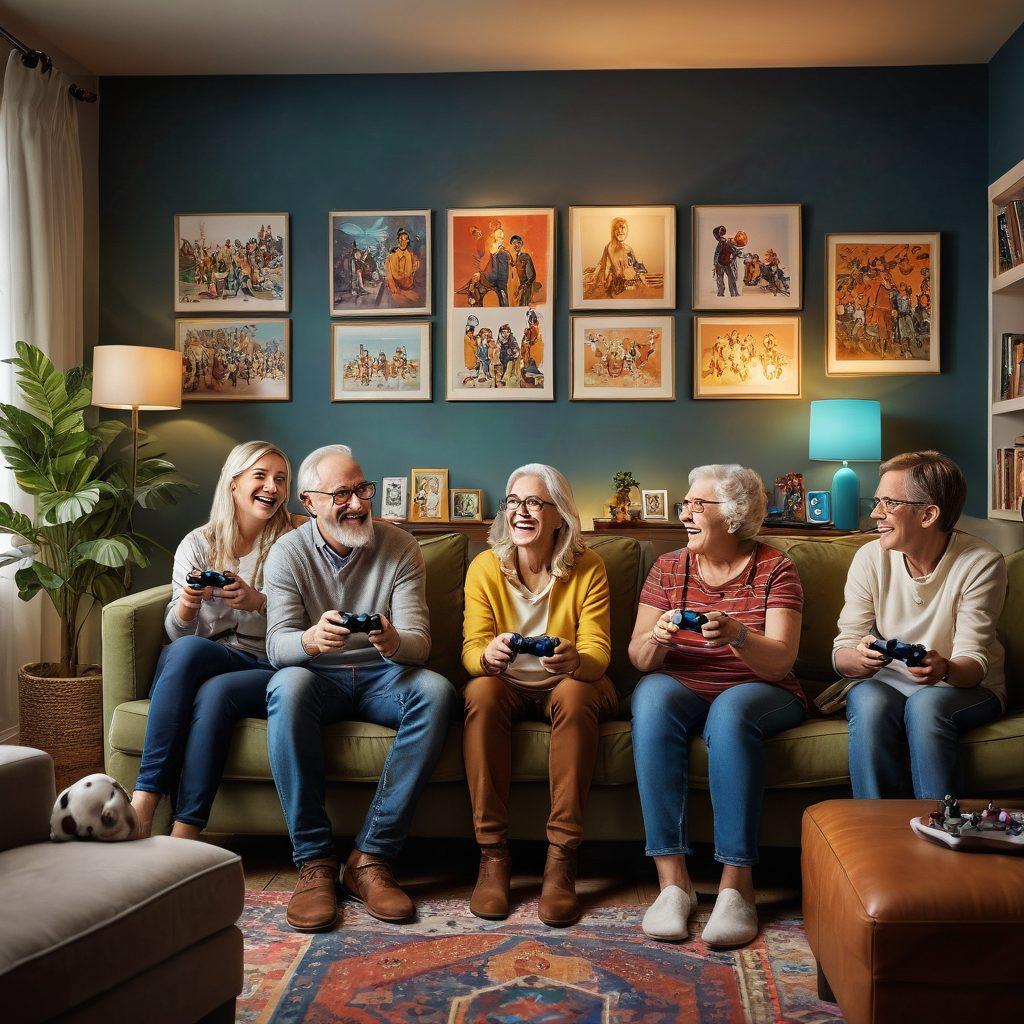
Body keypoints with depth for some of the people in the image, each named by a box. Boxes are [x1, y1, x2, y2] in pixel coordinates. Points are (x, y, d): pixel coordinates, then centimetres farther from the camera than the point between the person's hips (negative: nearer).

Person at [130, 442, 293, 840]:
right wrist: (186, 607, -16)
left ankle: (184, 833, -34)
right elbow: (178, 632, 7)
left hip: (266, 671, -2)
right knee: (186, 650, -33)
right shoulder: (197, 544, 12)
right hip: (202, 664, 2)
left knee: (215, 691, -34)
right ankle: (142, 808, -35)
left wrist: (260, 603, -19)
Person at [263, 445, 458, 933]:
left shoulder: (400, 548, -3)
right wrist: (309, 640, -38)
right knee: (288, 686, -35)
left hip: (382, 677, 1)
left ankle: (371, 857, -27)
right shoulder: (288, 554, -3)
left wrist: (394, 643, -36)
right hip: (319, 676, -1)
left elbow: (419, 643, -10)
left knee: (436, 691, -31)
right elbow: (277, 645, -13)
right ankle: (314, 861, -29)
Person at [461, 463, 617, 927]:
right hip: (507, 686, 1)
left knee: (575, 695, -35)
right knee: (481, 691, -33)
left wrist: (575, 661, -39)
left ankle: (561, 859, -31)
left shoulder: (587, 567, -8)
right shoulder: (485, 567, -5)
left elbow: (598, 650, -13)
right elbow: (471, 649, -10)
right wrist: (487, 655, -36)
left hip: (567, 685, -1)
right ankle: (492, 855, -28)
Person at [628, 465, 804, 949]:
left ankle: (736, 885, -34)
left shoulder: (774, 568, 1)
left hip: (759, 694, -2)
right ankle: (672, 881, -34)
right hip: (681, 689, 2)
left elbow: (780, 661, -11)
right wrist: (656, 639, -23)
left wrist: (737, 636, -32)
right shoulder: (669, 567, 9)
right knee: (653, 695, -33)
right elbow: (637, 657, 1)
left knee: (730, 710, -37)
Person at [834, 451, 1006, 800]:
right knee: (867, 699, -31)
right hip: (888, 684, 2)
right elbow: (842, 653, -8)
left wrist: (944, 670, -41)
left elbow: (974, 664, -17)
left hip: (966, 689, -2)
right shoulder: (870, 558, -6)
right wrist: (860, 659, -33)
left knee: (927, 703, -34)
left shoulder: (982, 563, -13)